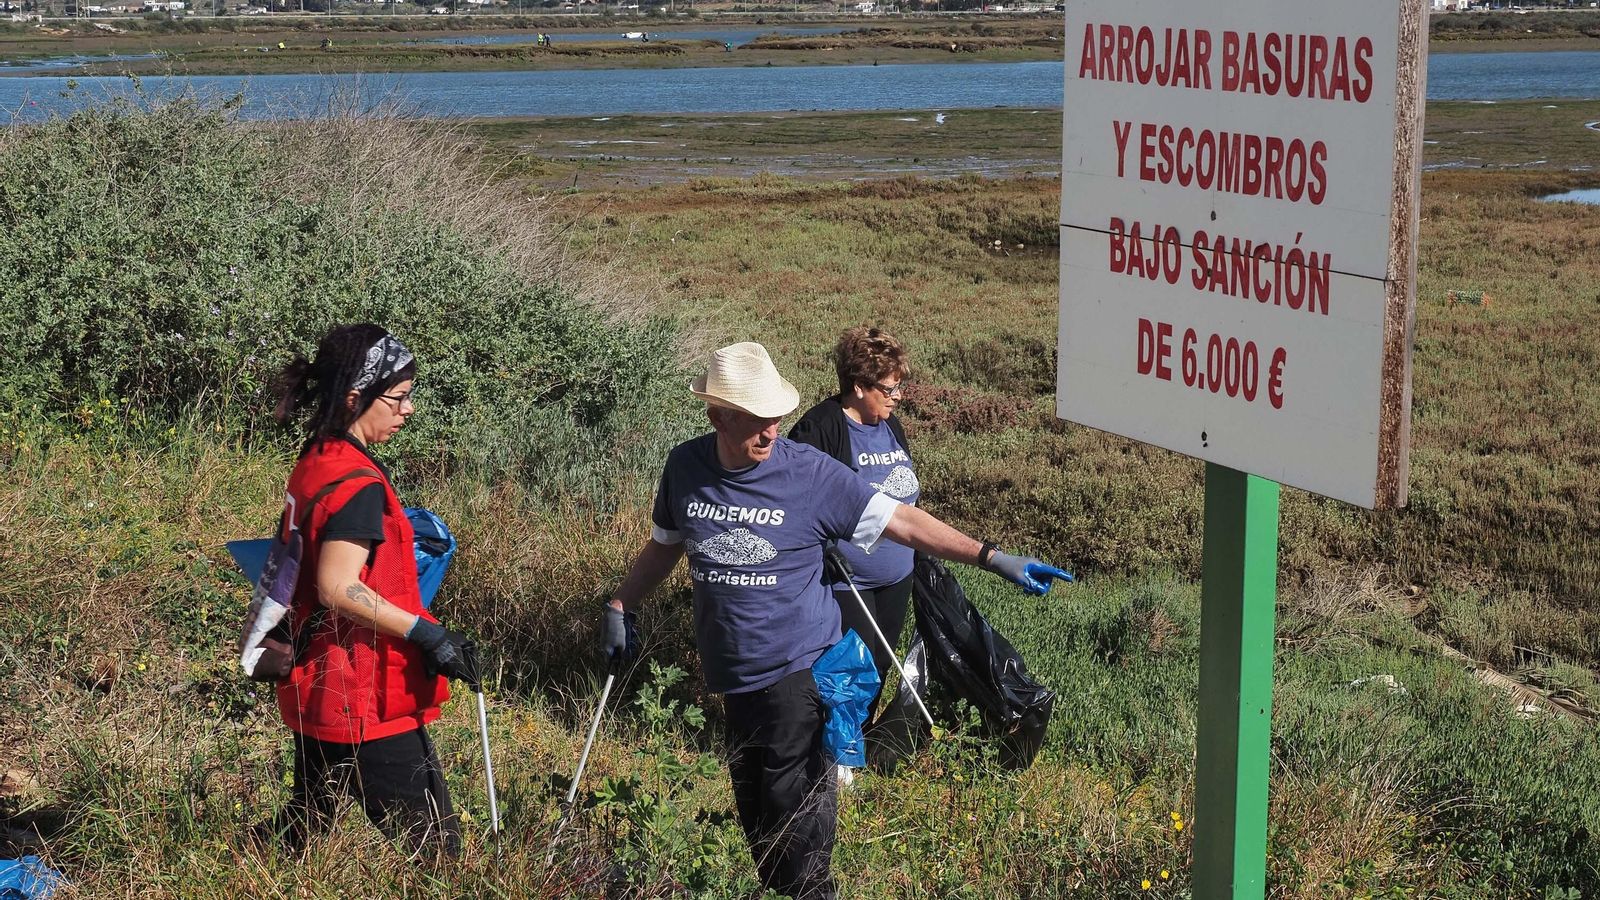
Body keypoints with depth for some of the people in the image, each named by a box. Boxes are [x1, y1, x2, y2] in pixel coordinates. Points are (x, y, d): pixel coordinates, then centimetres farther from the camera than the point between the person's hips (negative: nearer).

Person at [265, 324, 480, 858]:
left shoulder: (314, 464, 10)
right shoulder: (357, 483, -19)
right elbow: (338, 588, -27)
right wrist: (426, 633, -25)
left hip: (316, 690, 10)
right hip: (368, 701, -10)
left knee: (306, 824, 20)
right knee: (432, 848, -6)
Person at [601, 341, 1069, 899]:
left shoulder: (809, 472, -14)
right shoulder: (685, 467, -4)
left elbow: (903, 522, -13)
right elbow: (664, 545, 16)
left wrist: (991, 558, -18)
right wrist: (621, 606, 15)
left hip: (798, 666, -4)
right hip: (731, 668, 4)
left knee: (794, 799, -4)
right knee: (751, 796, 14)